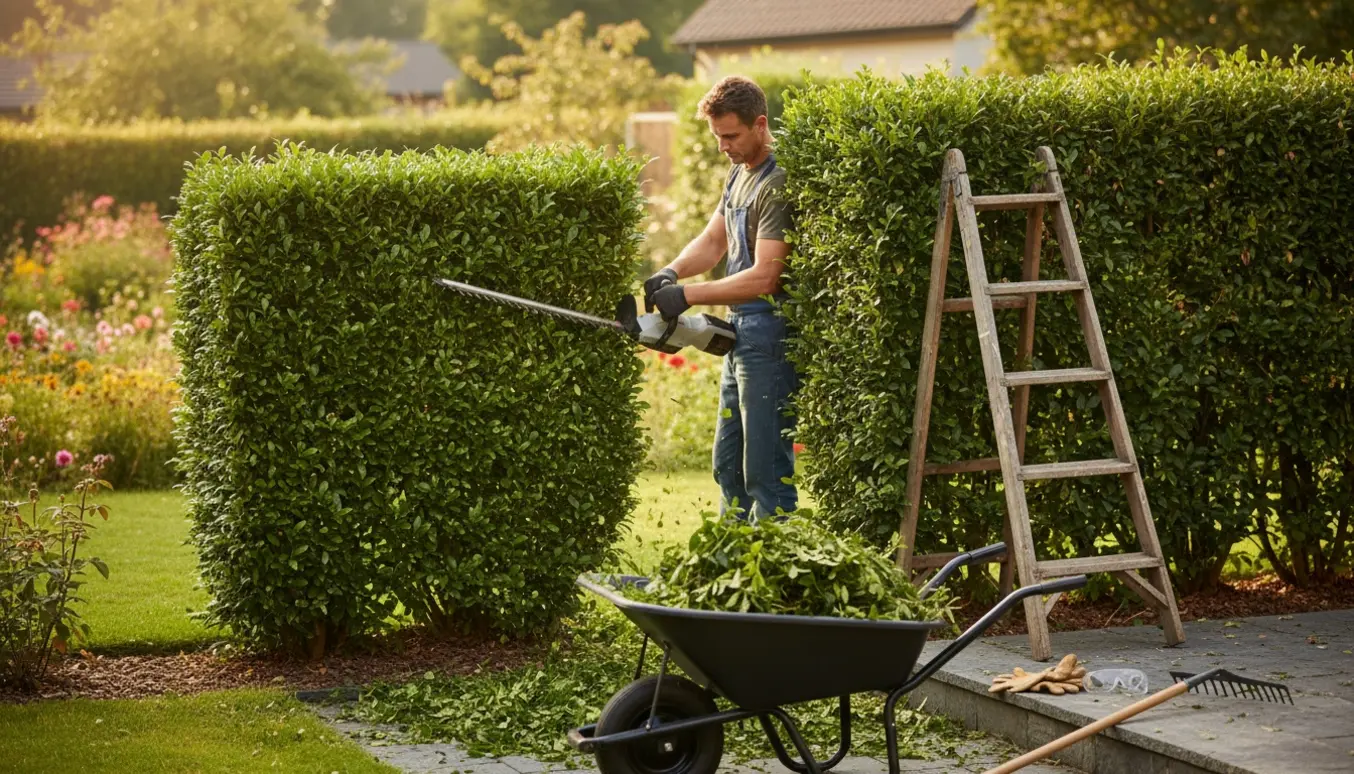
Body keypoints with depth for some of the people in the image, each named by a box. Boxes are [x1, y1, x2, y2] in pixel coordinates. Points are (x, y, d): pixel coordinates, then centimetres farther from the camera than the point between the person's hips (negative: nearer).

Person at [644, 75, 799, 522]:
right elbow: (713, 241, 18)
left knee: (766, 473, -9)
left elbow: (764, 277, -23)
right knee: (728, 467, 17)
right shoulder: (739, 174, 14)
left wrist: (688, 295, -24)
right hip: (740, 334, 11)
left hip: (769, 338, -11)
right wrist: (672, 272, -3)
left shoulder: (778, 185, -18)